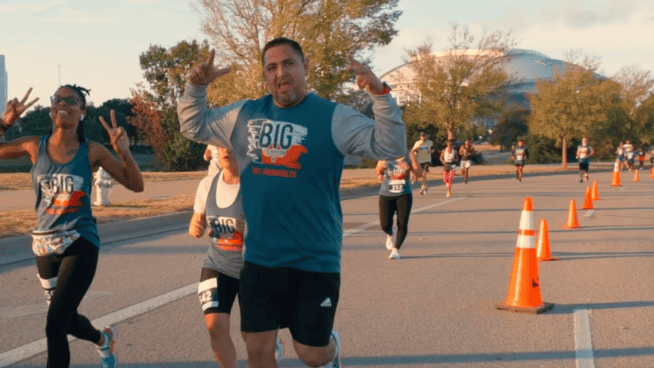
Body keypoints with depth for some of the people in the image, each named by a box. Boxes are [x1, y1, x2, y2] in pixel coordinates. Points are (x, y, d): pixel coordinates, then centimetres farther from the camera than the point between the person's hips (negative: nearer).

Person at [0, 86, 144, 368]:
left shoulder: (92, 151, -6)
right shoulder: (34, 146, -1)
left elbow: (136, 185, -3)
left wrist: (124, 152, -19)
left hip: (81, 244, -4)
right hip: (45, 246, 4)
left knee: (55, 325, -16)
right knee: (67, 321, 20)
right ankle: (104, 339, 52)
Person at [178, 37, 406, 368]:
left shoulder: (333, 118, -7)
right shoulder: (244, 115, 6)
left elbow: (390, 147, -15)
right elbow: (194, 126, 17)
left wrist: (381, 95, -29)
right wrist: (196, 87, -1)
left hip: (316, 260, -3)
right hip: (259, 257, 3)